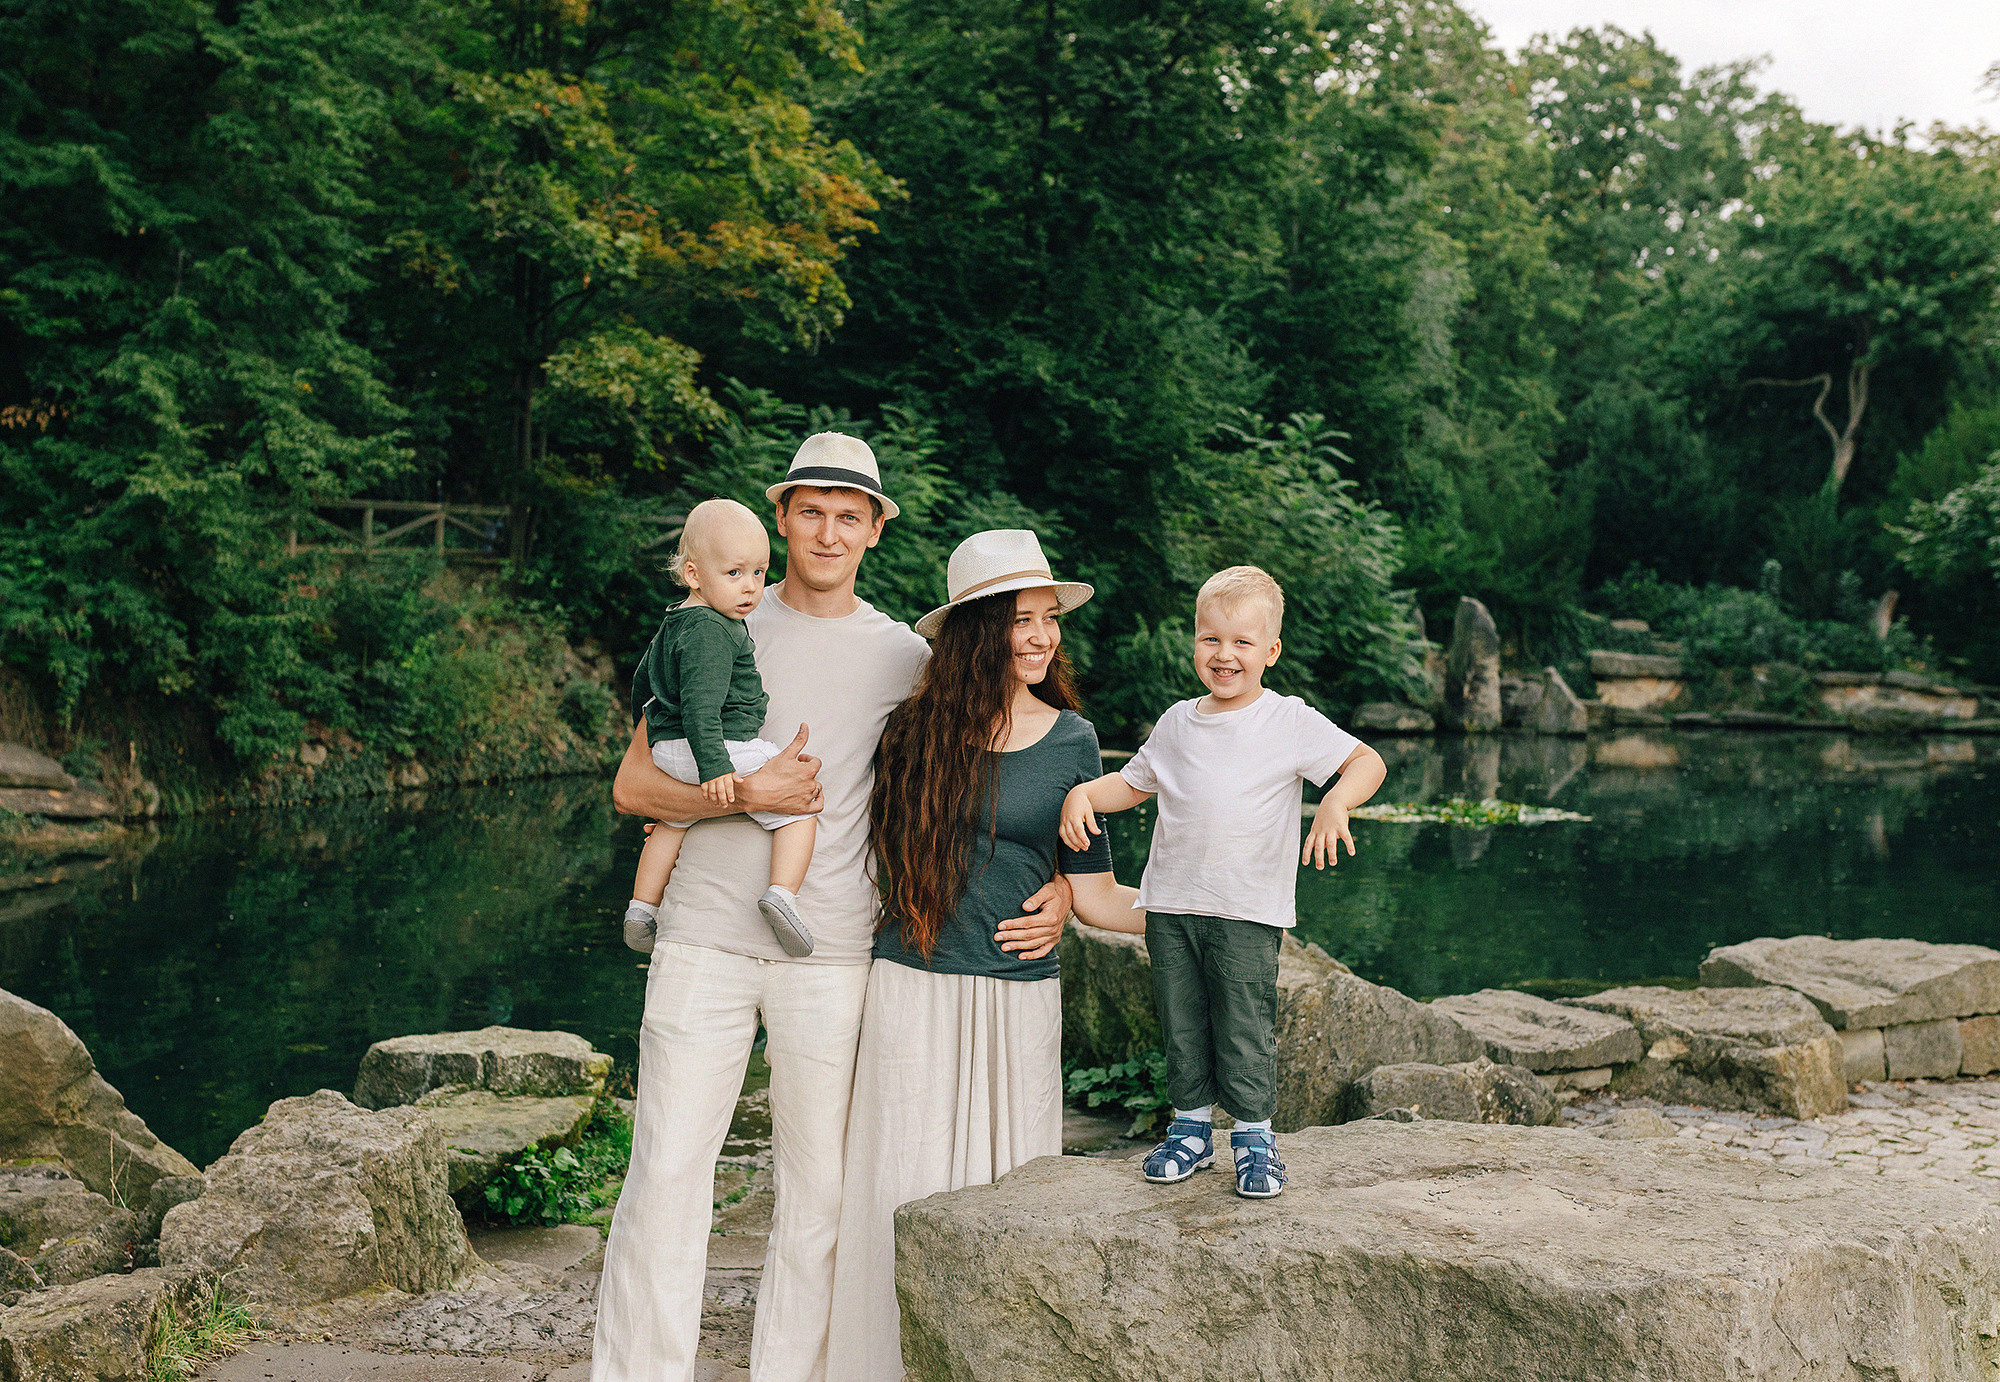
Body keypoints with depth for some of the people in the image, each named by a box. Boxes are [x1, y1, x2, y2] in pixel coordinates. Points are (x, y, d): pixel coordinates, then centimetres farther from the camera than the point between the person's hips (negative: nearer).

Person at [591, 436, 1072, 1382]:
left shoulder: (906, 657, 8)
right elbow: (633, 784, 4)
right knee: (666, 1170, -1)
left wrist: (1058, 884, -3)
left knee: (820, 1182, 4)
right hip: (707, 937, 0)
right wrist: (748, 793, -10)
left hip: (832, 950, 1)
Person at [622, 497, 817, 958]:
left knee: (671, 823, 30)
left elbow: (645, 679, 30)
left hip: (667, 750, 9)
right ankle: (782, 892, -14)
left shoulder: (673, 624, 15)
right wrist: (714, 766, -30)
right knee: (798, 806, 1)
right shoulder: (712, 632, -18)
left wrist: (651, 730, 44)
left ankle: (642, 906, 34)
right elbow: (700, 705, -26)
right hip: (731, 749, -9)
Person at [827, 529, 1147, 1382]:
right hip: (914, 989, -1)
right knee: (905, 1188, 3)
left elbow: (1092, 893, 5)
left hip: (1020, 995, 1)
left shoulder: (1070, 740, 4)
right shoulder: (914, 729, 1)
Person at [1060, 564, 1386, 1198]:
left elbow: (1368, 761, -8)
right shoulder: (1178, 723, 11)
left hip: (1248, 912, -4)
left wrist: (1336, 803, -27)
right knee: (1181, 1028, 11)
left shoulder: (1291, 723, -3)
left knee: (1245, 1033, -1)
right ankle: (1191, 1125, 27)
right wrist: (1082, 794, 2)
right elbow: (1133, 782, 21)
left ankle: (1255, 1135, 15)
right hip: (1171, 905, 4)